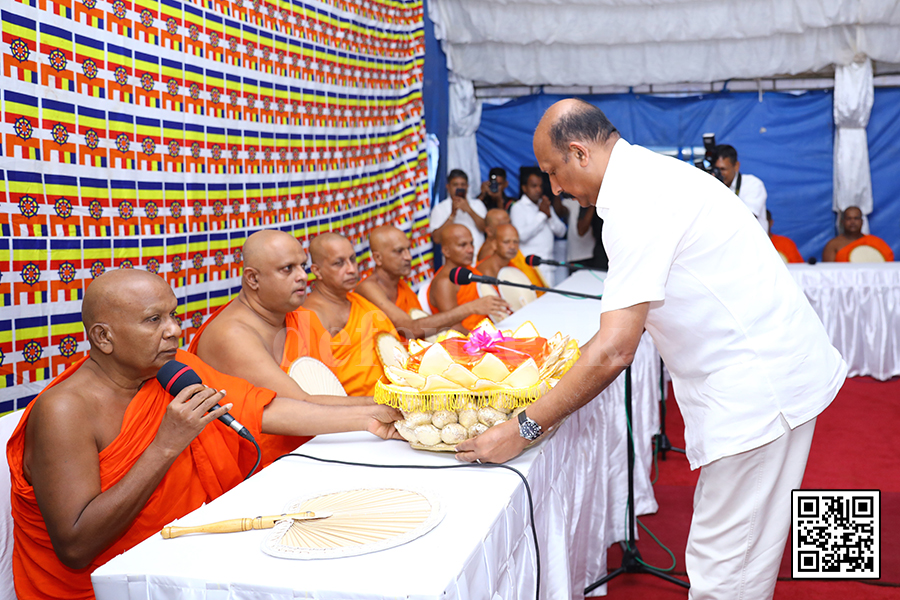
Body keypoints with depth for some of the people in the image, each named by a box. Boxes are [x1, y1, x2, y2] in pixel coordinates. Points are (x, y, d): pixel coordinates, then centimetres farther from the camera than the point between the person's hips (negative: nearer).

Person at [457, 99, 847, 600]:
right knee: (739, 556, 18)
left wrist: (523, 430, -16)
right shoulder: (649, 175, 13)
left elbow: (615, 352, -23)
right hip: (771, 370, 10)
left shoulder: (636, 204, -19)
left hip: (757, 385, -10)